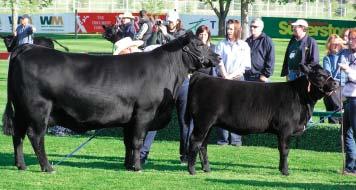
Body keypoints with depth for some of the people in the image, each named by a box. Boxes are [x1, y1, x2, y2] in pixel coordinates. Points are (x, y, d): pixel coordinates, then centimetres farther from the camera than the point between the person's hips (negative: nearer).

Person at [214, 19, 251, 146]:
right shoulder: (221, 44, 9)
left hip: (237, 79, -1)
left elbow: (244, 66, 2)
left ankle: (236, 139, -2)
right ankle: (222, 139, -1)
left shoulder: (244, 46, 7)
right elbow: (219, 62, 2)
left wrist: (231, 75, -9)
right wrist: (225, 76, -11)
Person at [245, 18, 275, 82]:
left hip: (260, 77, -6)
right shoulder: (248, 41, 16)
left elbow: (270, 60, -8)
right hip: (247, 76, 6)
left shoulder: (267, 41, -3)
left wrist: (266, 75, -12)